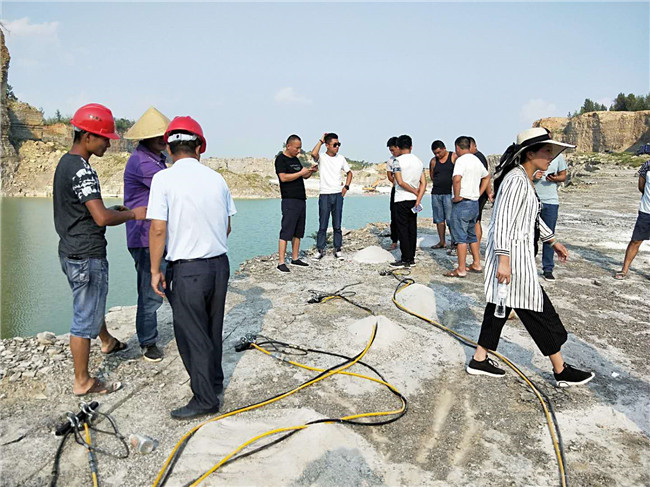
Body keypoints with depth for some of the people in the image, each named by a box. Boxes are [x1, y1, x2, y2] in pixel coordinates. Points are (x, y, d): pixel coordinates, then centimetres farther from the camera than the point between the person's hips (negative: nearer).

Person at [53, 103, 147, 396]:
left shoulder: (66, 163, 10)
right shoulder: (82, 170, -21)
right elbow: (102, 218, -27)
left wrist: (112, 210, 14)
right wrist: (133, 214, -11)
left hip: (71, 251, 11)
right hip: (87, 256, -10)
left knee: (93, 302, 29)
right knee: (85, 317, 1)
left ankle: (107, 342, 53)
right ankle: (82, 382, 14)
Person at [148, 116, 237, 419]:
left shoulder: (164, 179, -10)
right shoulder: (216, 178, 3)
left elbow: (158, 229, -14)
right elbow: (227, 226, 9)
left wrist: (155, 270, -4)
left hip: (187, 269, -5)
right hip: (220, 264, 5)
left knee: (192, 335, 8)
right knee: (213, 329, 21)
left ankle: (205, 399, 19)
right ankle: (214, 381, 39)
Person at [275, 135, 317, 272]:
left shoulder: (296, 159, 19)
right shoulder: (281, 159, -6)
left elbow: (304, 176, 26)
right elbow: (283, 177, -19)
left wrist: (311, 171, 6)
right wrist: (301, 172, -16)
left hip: (301, 200, 9)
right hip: (289, 200, -9)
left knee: (298, 232, 11)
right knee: (286, 232, -10)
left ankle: (295, 258, 19)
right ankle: (281, 262, -8)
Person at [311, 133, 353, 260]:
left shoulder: (341, 158, 9)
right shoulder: (321, 157, -3)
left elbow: (349, 173, 21)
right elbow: (313, 154, -27)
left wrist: (346, 187, 8)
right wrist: (321, 140, -14)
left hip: (338, 195, 3)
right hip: (324, 195, -3)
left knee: (337, 225, 7)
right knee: (323, 225, 0)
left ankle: (337, 250, 15)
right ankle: (320, 250, 9)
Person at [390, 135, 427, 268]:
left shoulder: (398, 161, -10)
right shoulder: (419, 161, 9)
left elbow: (400, 182, -19)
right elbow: (423, 183, 3)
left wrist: (415, 191, -6)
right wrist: (418, 200, -2)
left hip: (401, 200, -6)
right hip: (414, 200, 6)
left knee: (402, 230, -1)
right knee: (412, 229, 10)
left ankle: (405, 259, 2)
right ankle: (411, 258, 16)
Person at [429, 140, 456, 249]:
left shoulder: (454, 157, 0)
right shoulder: (433, 161, 10)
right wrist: (440, 183, 9)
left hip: (450, 193, -4)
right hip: (436, 193, 4)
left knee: (450, 219, -8)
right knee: (439, 219, 7)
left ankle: (454, 241, 1)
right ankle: (442, 242, 15)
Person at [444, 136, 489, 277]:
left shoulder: (461, 160, -13)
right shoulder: (477, 160, 14)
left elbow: (456, 179, -30)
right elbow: (487, 177, 29)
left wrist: (457, 196, -18)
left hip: (462, 203, -8)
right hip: (475, 203, 8)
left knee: (461, 237, -4)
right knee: (472, 235, 19)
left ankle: (461, 269, 0)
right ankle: (477, 264, 25)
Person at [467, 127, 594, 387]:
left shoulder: (526, 179, 14)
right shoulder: (516, 180, -18)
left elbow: (533, 216, 26)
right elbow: (503, 221, -24)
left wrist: (553, 241, 30)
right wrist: (504, 259, -29)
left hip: (519, 253, 10)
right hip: (512, 254, -10)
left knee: (500, 305, 13)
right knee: (538, 311, 2)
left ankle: (479, 360, 23)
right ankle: (561, 371, 17)